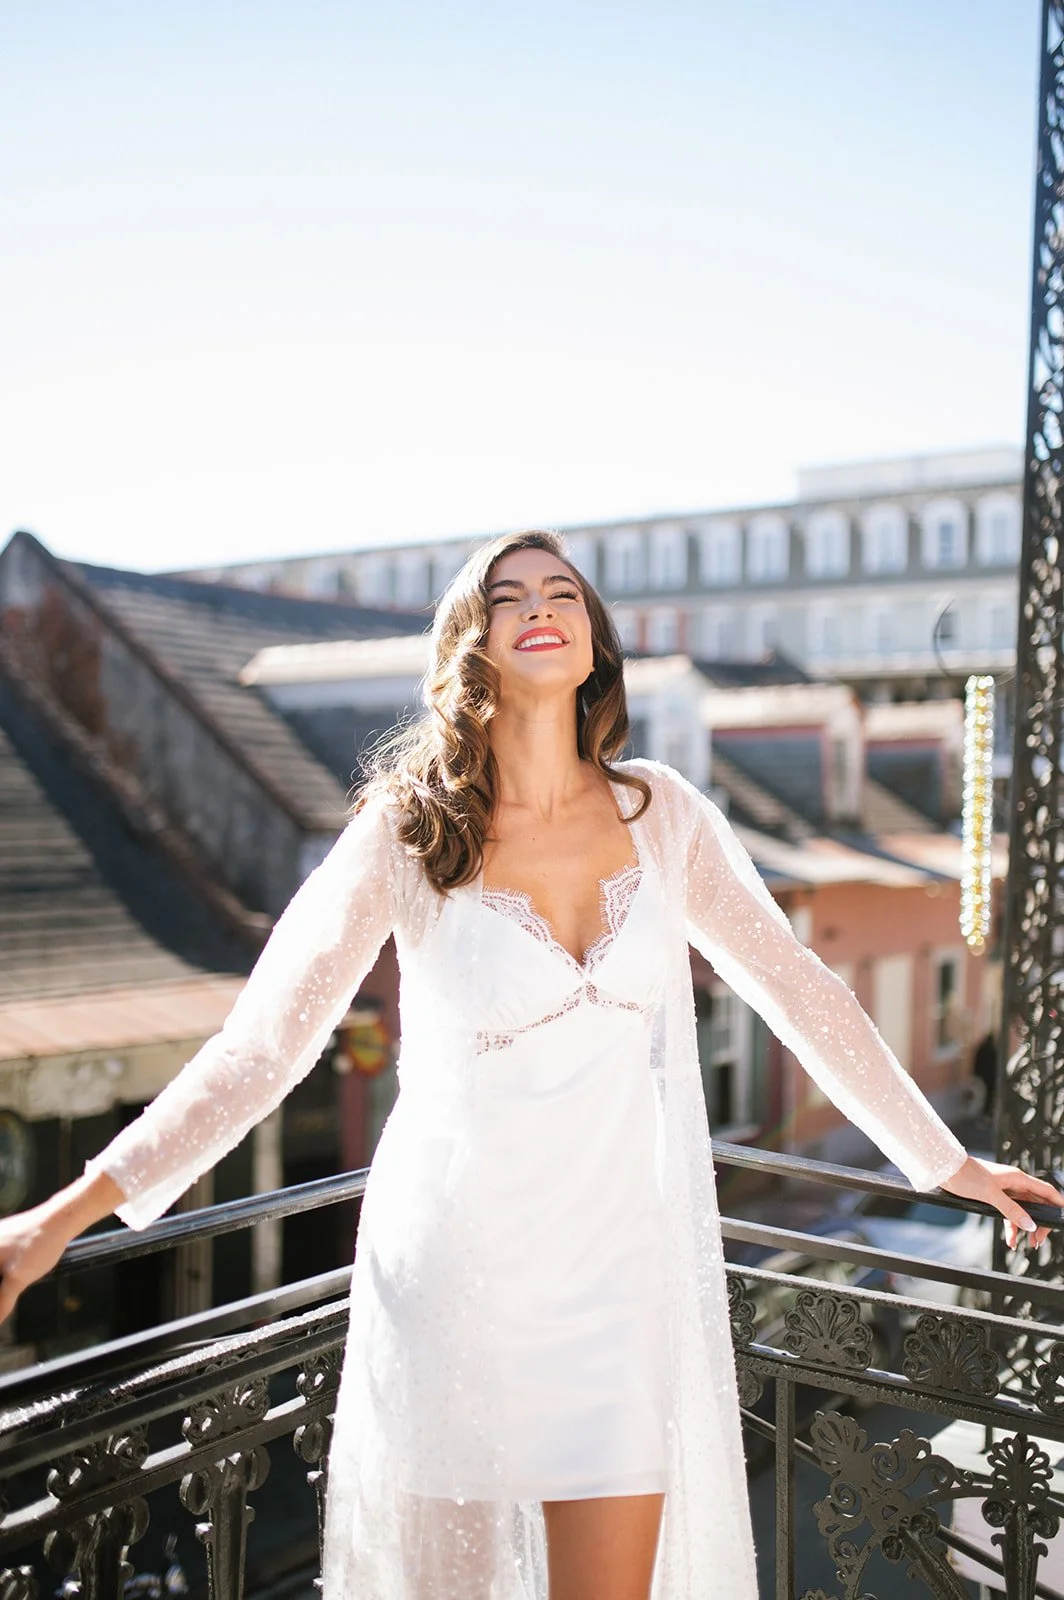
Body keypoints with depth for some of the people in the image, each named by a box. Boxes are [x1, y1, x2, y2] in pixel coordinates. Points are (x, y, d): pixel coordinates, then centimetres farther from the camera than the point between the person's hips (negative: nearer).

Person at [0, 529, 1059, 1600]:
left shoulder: (660, 815, -2)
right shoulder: (408, 834, -9)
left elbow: (799, 990, 6)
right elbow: (259, 1047, -11)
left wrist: (947, 1162, 11)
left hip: (620, 1270, 2)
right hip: (454, 1270, -1)